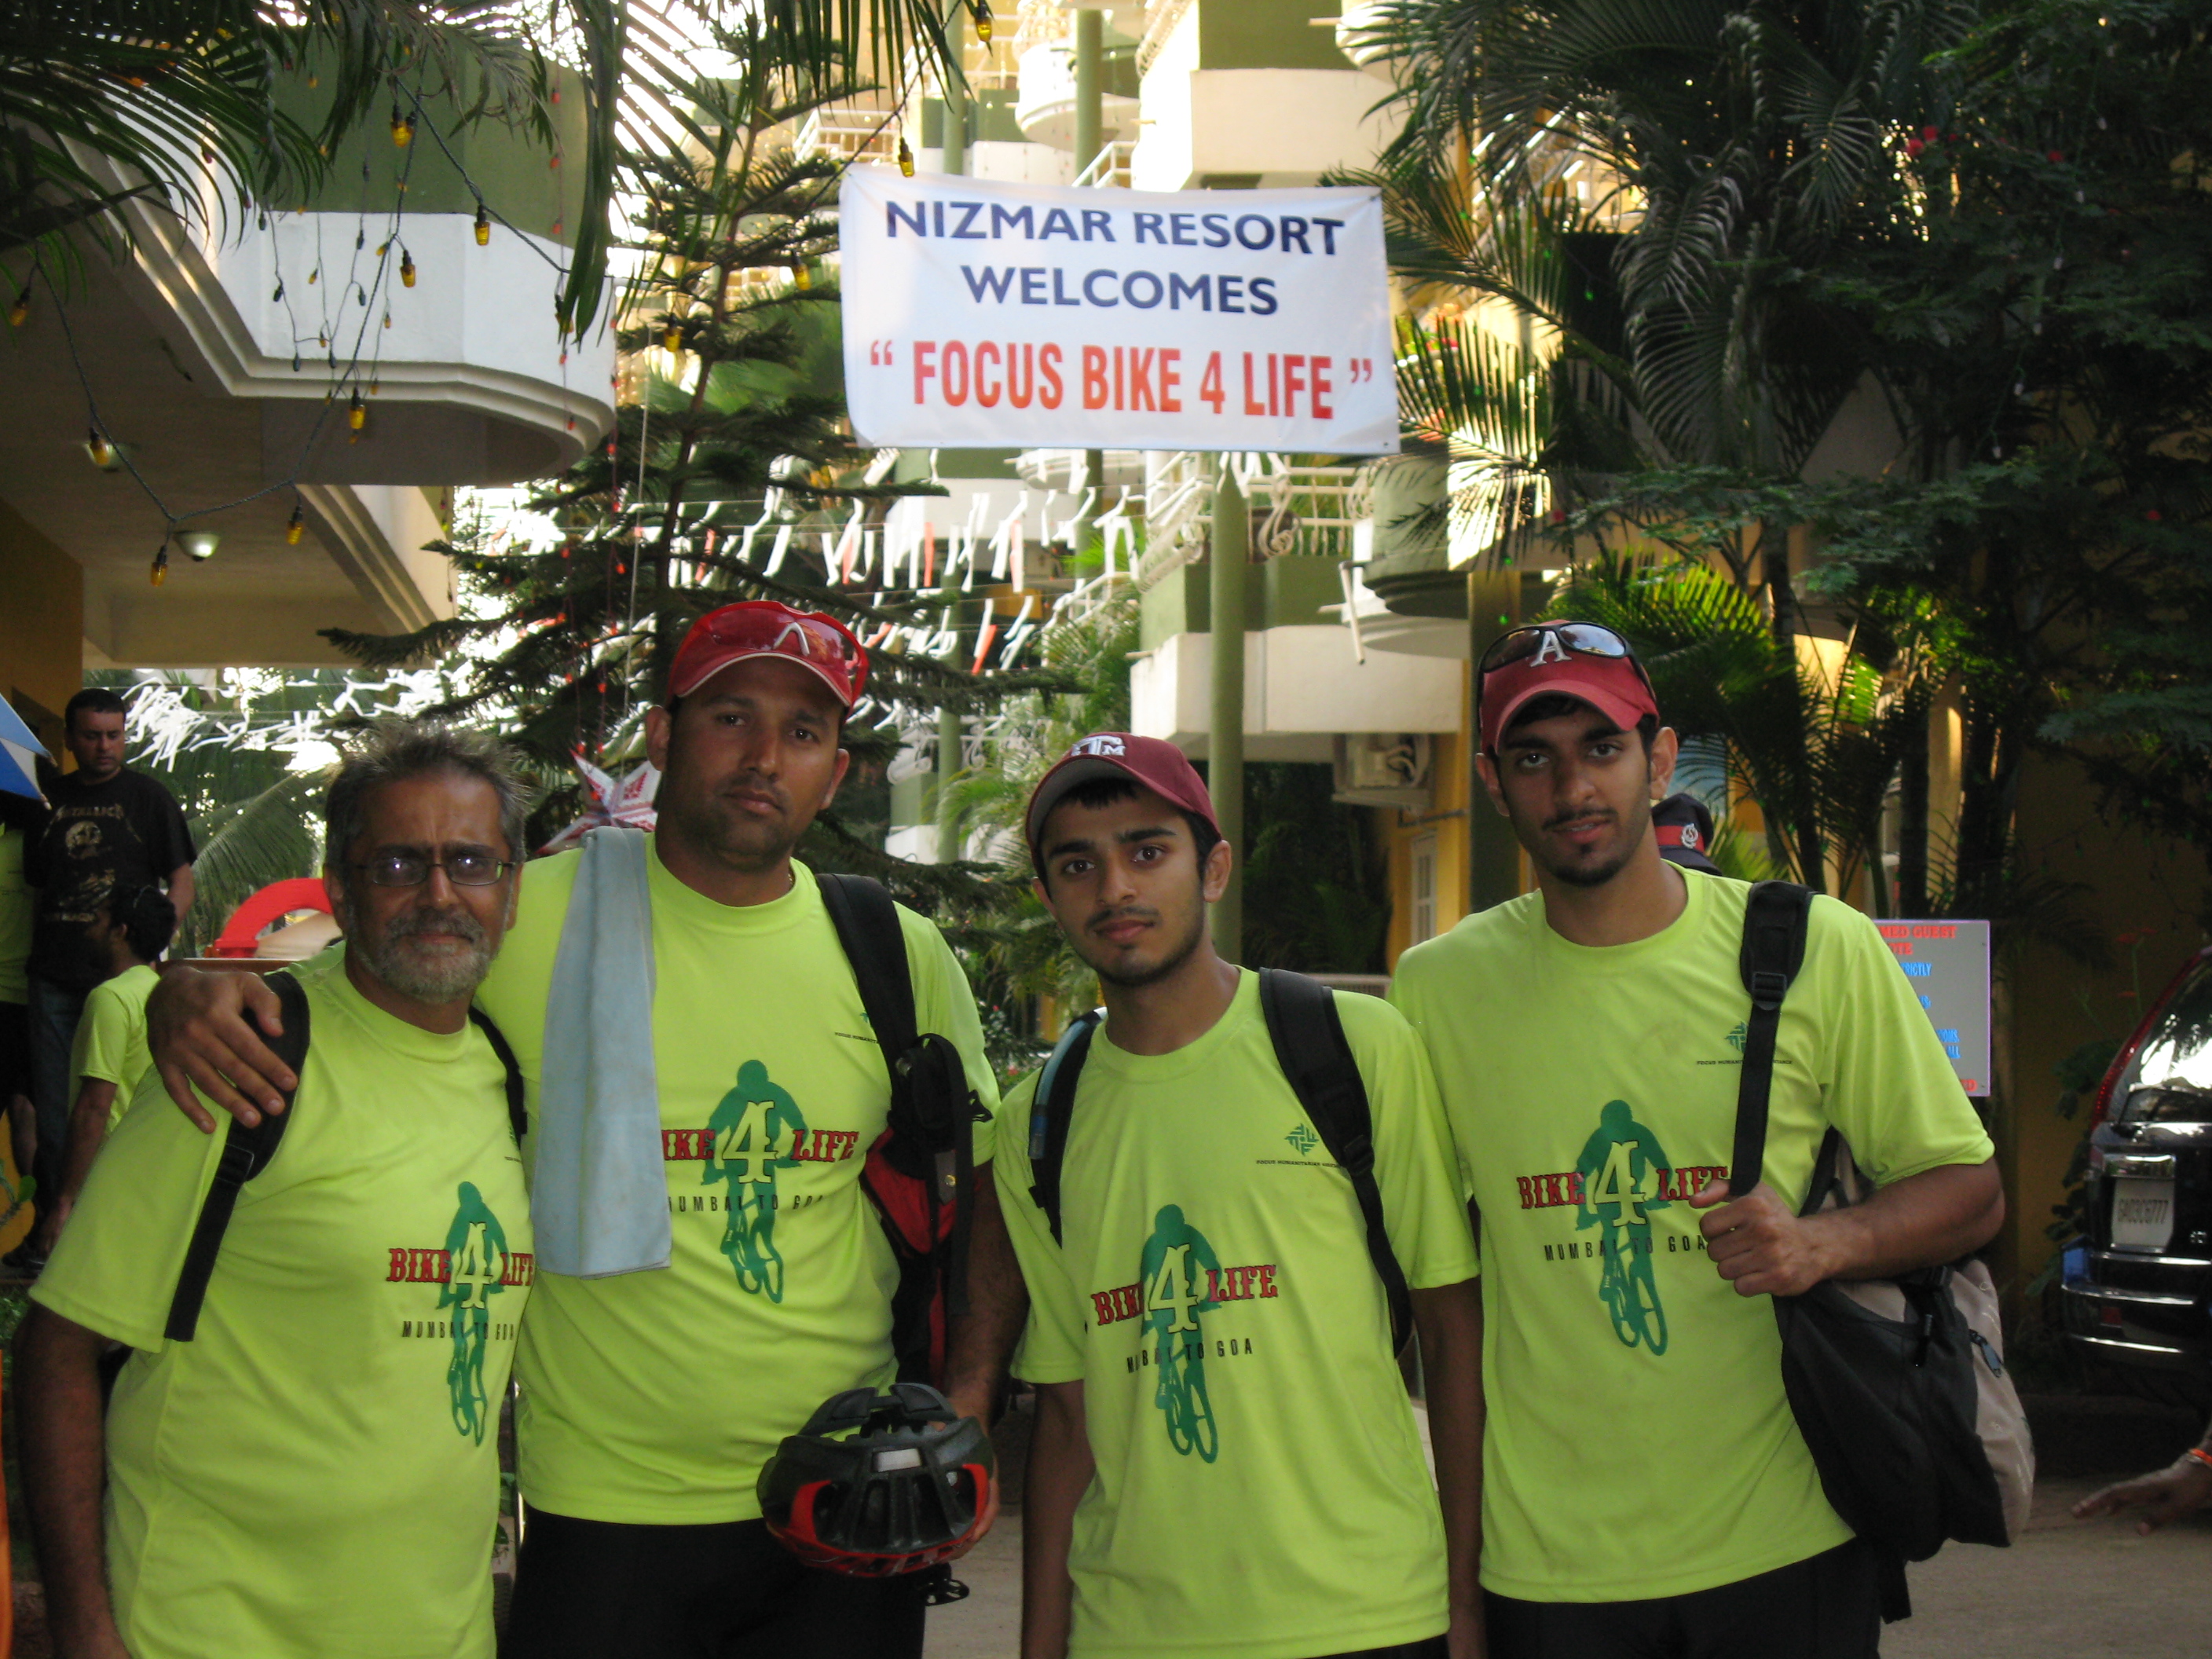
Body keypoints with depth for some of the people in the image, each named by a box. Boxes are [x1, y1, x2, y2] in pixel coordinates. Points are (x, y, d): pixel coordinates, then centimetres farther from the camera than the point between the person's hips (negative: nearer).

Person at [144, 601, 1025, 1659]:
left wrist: (964, 1404, -1)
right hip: (604, 1511, -2)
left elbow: (990, 1187, 12)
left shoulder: (903, 958, 3)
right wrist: (188, 995, -21)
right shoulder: (530, 920, -6)